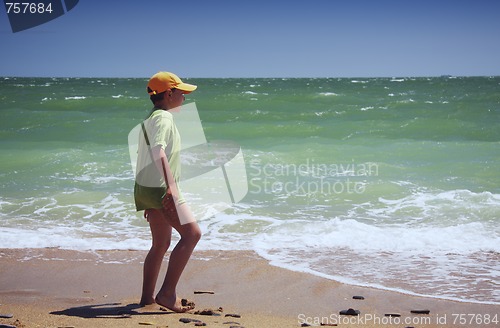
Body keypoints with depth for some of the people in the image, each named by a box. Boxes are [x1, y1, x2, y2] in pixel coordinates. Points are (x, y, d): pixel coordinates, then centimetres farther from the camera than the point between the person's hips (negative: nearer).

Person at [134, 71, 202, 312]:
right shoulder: (163, 117, -10)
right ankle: (167, 293, -17)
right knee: (191, 233, -14)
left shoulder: (151, 118, 22)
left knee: (161, 243, 15)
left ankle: (148, 296, 19)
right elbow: (158, 150, -26)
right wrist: (170, 185, -35)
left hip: (147, 188, 10)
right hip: (160, 188, -10)